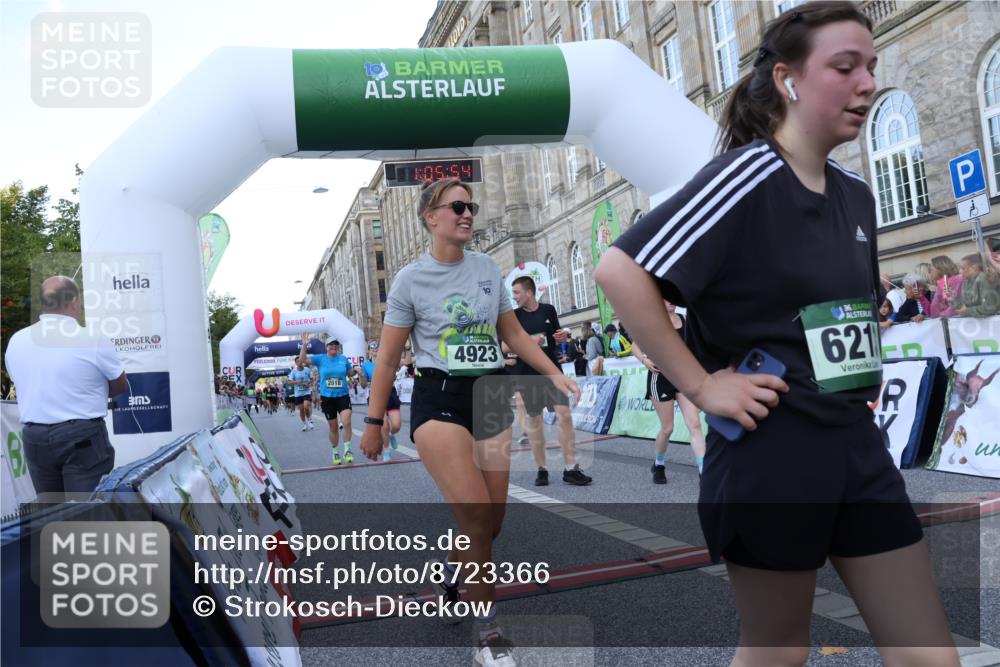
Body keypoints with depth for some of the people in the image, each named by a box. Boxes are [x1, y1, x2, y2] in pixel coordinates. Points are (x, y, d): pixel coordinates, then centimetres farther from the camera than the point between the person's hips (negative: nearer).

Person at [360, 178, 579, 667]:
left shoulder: (488, 268, 9)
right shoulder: (411, 280, -3)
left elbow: (514, 335, 17)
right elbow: (388, 358, 1)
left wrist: (555, 374, 8)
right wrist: (373, 422, 1)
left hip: (490, 397, 5)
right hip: (439, 399, -5)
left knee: (491, 524, 7)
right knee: (476, 519, -16)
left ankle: (448, 570, 41)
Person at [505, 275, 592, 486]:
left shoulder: (548, 310, 5)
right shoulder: (514, 316, 1)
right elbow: (505, 346, -2)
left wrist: (563, 336, -7)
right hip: (527, 374, -1)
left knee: (565, 415, -9)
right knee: (534, 420, 5)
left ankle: (570, 469, -4)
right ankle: (541, 469, 16)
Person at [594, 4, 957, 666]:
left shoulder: (856, 194, 10)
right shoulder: (747, 175, -15)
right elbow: (620, 271, -25)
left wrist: (863, 369, 10)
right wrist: (701, 386, -21)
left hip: (858, 445, 7)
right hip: (769, 453, -7)